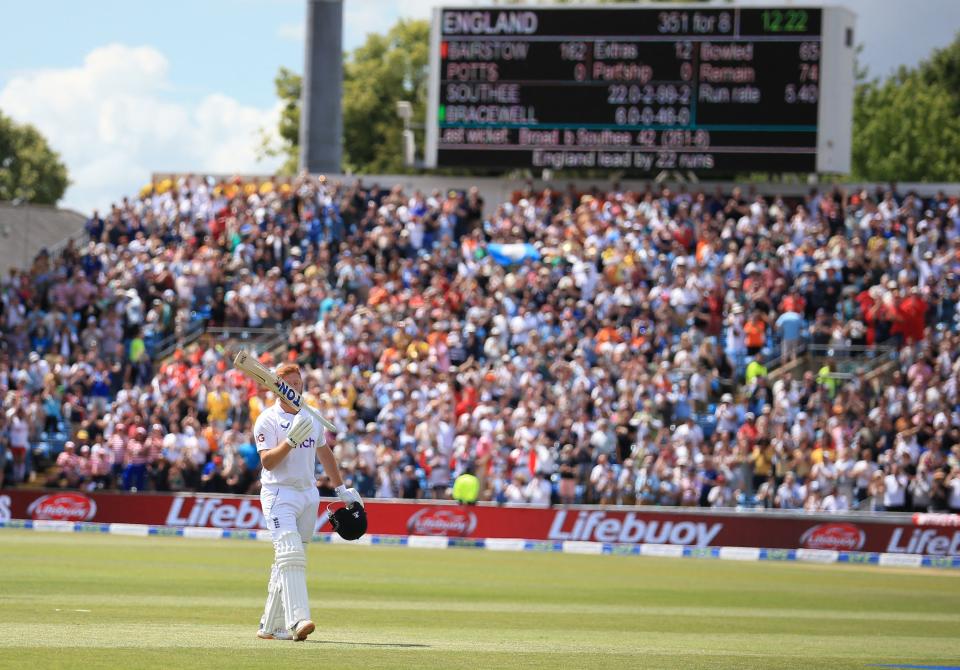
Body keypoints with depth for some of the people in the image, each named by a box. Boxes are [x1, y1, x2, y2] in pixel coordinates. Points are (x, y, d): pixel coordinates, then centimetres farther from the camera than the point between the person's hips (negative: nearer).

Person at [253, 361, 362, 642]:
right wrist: (291, 441, -29)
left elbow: (324, 453, 25)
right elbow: (267, 461, -16)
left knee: (286, 562, 7)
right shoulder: (267, 420, -6)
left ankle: (270, 626, 12)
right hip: (279, 494, -6)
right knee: (290, 554, -21)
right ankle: (297, 621, -33)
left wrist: (341, 489, 27)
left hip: (308, 493, 6)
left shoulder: (311, 418, 14)